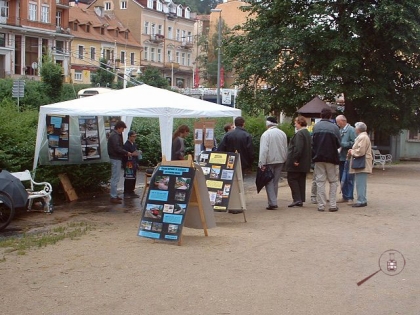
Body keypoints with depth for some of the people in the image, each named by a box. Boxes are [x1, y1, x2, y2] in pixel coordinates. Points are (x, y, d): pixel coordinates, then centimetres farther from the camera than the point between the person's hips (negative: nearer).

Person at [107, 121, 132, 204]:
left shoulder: (116, 134, 15)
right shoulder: (115, 136, -17)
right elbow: (117, 148, -24)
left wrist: (124, 153, 3)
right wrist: (126, 153, -15)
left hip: (116, 158, 11)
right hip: (115, 159, -11)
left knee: (115, 178, 16)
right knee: (115, 178, -7)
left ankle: (114, 195, 23)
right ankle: (113, 197, -4)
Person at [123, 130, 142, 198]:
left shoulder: (134, 144, 15)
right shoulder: (126, 145, -14)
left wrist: (138, 152, 14)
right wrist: (133, 154, -23)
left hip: (134, 163, 9)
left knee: (133, 178, 12)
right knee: (128, 179, -6)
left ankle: (131, 192, 21)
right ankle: (126, 193, 1)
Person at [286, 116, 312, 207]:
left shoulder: (299, 133, -17)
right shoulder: (307, 133, 14)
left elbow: (298, 148, -26)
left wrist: (295, 160, -23)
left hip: (297, 163, -10)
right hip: (304, 163, 10)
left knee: (292, 179, -3)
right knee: (301, 180, 12)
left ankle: (297, 199, -9)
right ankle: (301, 200, 16)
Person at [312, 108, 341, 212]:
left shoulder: (316, 126, -3)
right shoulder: (334, 127, -7)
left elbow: (312, 142, 0)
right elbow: (338, 144, -1)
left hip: (318, 157, 1)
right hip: (331, 157, -1)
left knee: (320, 181, 6)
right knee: (333, 182, 10)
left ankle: (321, 205, 4)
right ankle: (333, 205, 6)